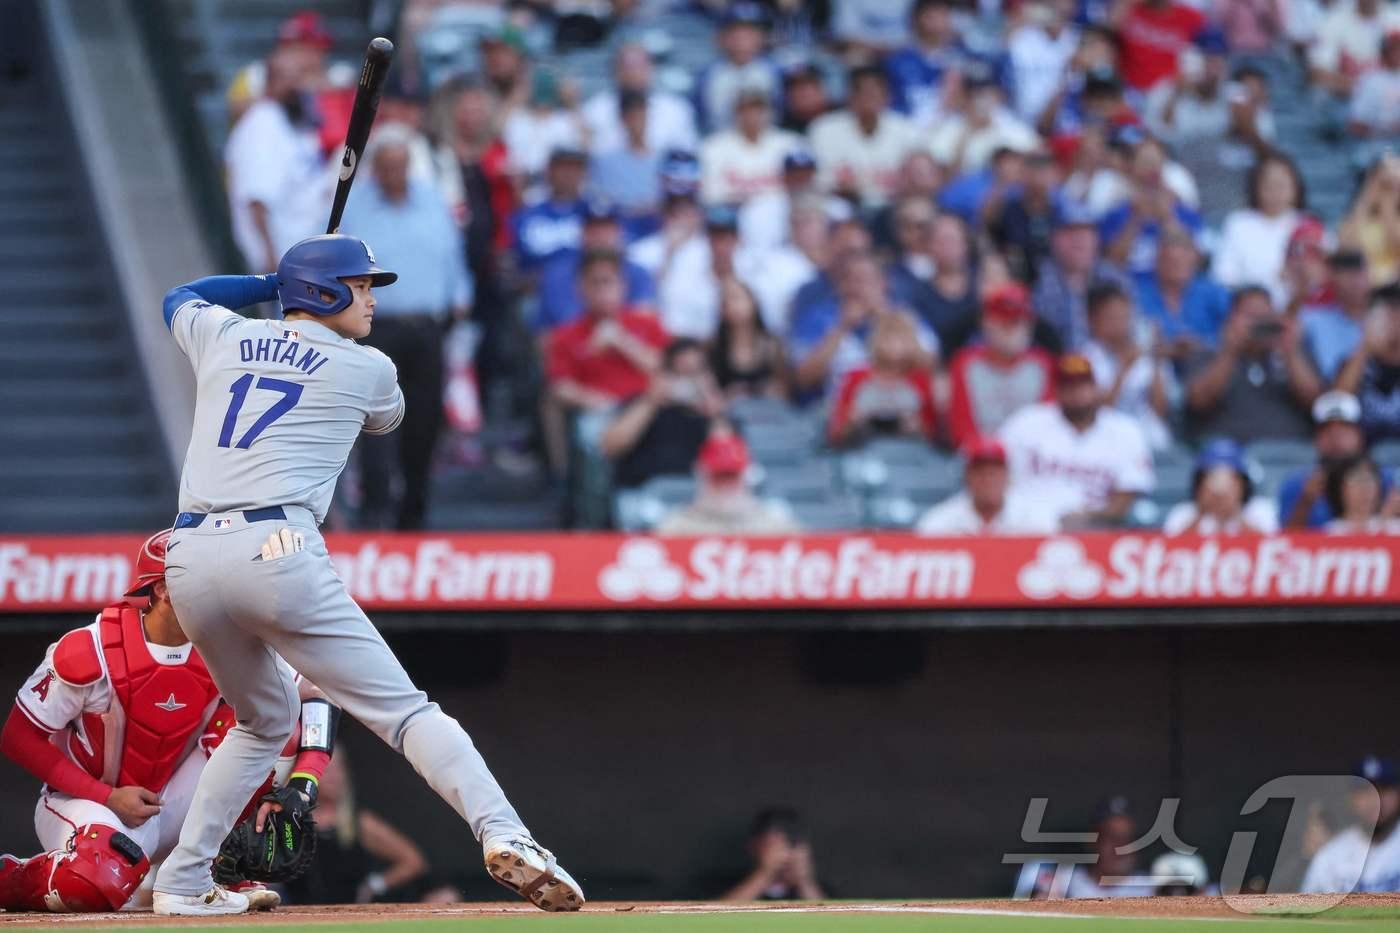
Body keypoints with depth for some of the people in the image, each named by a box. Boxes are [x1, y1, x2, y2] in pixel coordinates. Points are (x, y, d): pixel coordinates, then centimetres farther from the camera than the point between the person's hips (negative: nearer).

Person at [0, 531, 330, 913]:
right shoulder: (89, 652, -20)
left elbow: (317, 695, -10)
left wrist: (301, 782, -27)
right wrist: (107, 797, -19)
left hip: (173, 805, 5)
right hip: (88, 800, -5)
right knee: (94, 885, -40)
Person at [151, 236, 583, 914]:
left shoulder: (225, 339, 20)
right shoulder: (366, 370, 11)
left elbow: (181, 299, 45)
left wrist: (280, 283, 47)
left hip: (189, 559, 5)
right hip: (276, 552, -5)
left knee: (263, 722, 27)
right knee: (402, 709, -8)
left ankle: (182, 882, 22)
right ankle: (502, 834, -29)